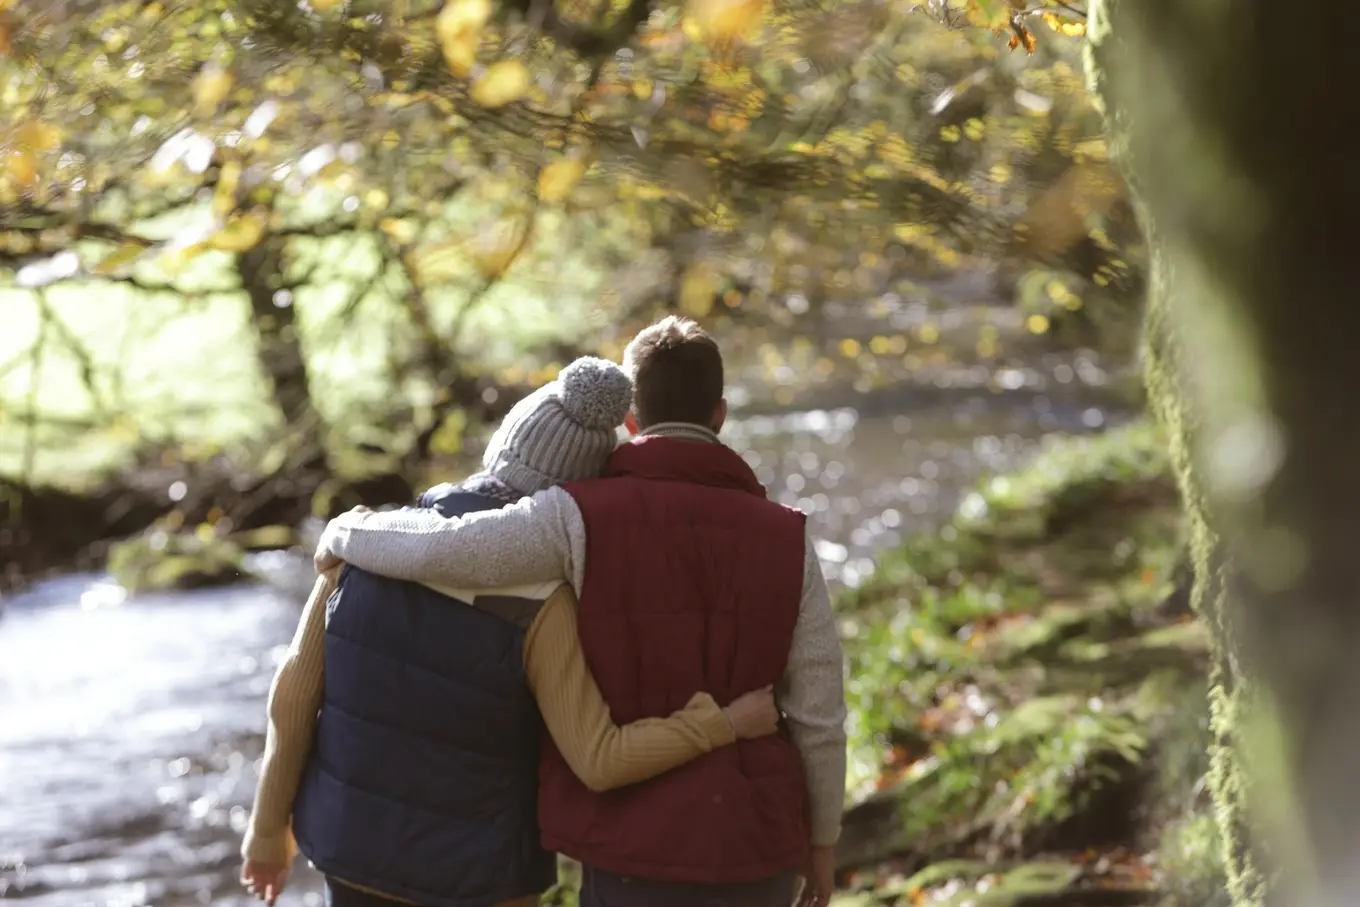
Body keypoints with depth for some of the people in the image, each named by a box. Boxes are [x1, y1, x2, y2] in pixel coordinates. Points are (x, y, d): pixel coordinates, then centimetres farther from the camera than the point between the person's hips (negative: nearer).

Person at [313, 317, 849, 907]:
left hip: (637, 856, -2)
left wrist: (345, 533, 3)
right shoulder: (784, 540, -3)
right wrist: (823, 838, 14)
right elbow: (818, 715, -1)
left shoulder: (589, 516, -11)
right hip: (752, 848, 3)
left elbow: (432, 550, -20)